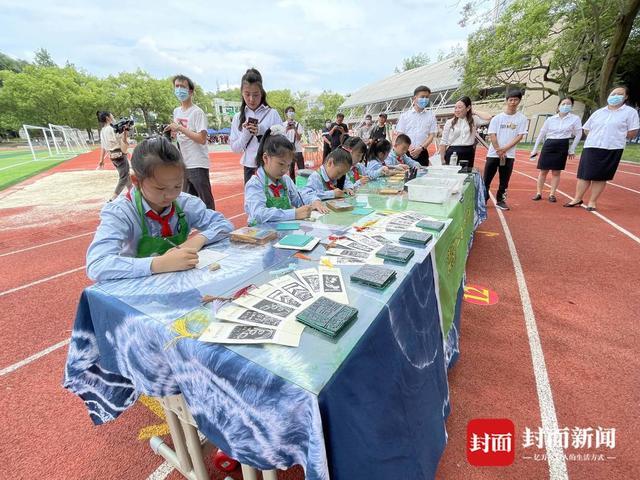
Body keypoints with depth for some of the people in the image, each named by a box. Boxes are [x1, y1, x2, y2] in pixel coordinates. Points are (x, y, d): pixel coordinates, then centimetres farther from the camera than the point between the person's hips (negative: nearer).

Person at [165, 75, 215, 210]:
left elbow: (202, 139, -19)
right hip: (184, 164, 8)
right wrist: (173, 132, 3)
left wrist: (180, 128, -18)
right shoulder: (176, 111, 14)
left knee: (206, 201, -4)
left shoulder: (197, 112, -9)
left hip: (197, 165, -8)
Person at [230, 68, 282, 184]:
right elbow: (234, 147, 4)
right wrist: (245, 134, -12)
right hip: (249, 167, 2)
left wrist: (263, 132, -17)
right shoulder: (238, 117, 6)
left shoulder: (272, 114, 0)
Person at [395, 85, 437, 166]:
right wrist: (409, 149, -12)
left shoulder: (431, 116, 10)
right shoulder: (405, 115, 8)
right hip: (406, 153, -1)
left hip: (422, 153, 1)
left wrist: (420, 148, -12)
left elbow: (431, 135, 4)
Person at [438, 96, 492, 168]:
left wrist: (474, 112, 5)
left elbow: (488, 118, -8)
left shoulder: (474, 120, 8)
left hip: (468, 154, 1)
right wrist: (443, 160, -2)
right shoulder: (449, 122, 6)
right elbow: (443, 142, 4)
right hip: (452, 153, -1)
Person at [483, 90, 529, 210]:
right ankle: (483, 199, 12)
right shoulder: (497, 118, 2)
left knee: (504, 181, 6)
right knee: (487, 179, 1)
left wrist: (504, 149, -13)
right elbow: (492, 135, -2)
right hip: (493, 154, 0)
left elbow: (520, 136, -2)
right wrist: (499, 151, -11)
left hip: (509, 155, 1)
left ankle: (500, 200, 17)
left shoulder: (522, 119, 3)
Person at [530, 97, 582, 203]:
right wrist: (535, 149, 6)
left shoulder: (575, 119, 1)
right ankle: (539, 193, 9)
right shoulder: (550, 119, 3)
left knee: (556, 172, 2)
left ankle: (552, 194, 10)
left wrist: (571, 150, 2)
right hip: (548, 145, 1)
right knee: (543, 171, 1)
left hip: (562, 147, 0)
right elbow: (541, 134, 8)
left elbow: (578, 135, 5)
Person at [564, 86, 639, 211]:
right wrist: (597, 138, 7)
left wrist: (615, 138, 3)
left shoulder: (630, 112, 2)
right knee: (584, 175, 3)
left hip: (612, 150, -3)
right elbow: (586, 129, 17)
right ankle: (577, 199, 12)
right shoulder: (598, 112, 12)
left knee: (600, 177, -1)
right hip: (591, 148, 3)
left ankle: (592, 202, 6)